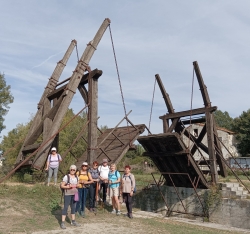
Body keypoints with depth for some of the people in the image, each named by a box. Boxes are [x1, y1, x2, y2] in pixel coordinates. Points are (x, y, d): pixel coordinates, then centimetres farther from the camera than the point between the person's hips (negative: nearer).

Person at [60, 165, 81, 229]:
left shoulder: (76, 177, 7)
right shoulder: (66, 177, -11)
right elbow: (62, 186, -11)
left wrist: (75, 186, -6)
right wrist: (69, 186, -22)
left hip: (74, 194, 6)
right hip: (67, 194, -6)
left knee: (73, 207, 13)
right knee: (65, 207, -3)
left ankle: (73, 221, 25)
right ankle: (63, 222, 3)